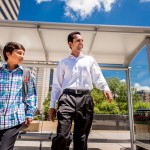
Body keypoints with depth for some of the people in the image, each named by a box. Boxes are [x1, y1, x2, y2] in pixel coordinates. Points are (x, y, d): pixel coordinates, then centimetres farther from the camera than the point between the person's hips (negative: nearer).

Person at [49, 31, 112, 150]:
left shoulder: (90, 60, 19)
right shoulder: (63, 62, 17)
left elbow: (98, 78, 10)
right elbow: (57, 85, 14)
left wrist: (106, 88, -11)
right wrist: (52, 105, 8)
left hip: (85, 98, 1)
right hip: (67, 97, -1)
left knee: (81, 138, 5)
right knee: (62, 136, -13)